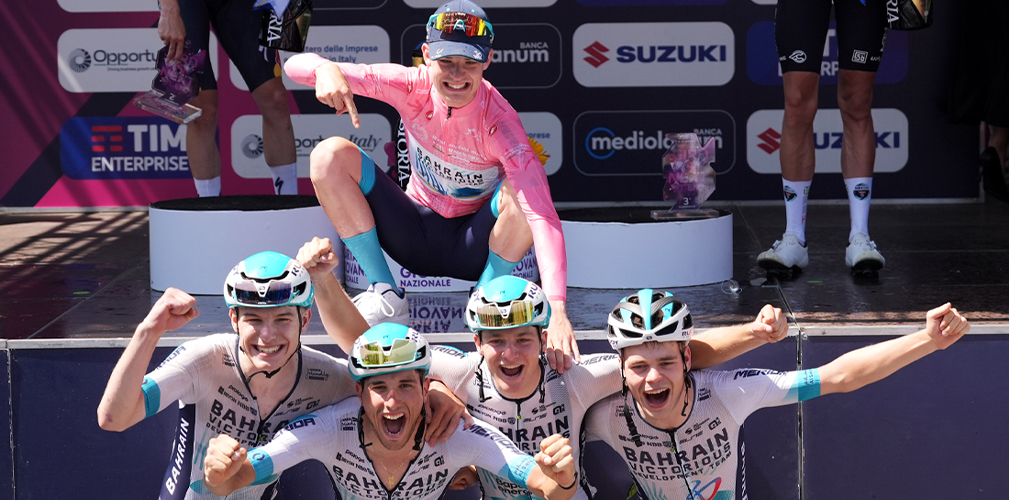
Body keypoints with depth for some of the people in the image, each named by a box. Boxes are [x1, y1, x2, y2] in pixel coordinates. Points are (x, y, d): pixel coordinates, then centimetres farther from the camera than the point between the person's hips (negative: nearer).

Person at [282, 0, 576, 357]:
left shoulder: (498, 120, -27)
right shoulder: (412, 87, -17)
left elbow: (542, 216, -39)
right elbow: (296, 66, -16)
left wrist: (556, 310, -54)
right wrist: (325, 70, -44)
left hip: (476, 246, -3)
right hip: (415, 234, 3)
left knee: (518, 193, -35)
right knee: (331, 155, -18)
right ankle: (385, 297, -11)